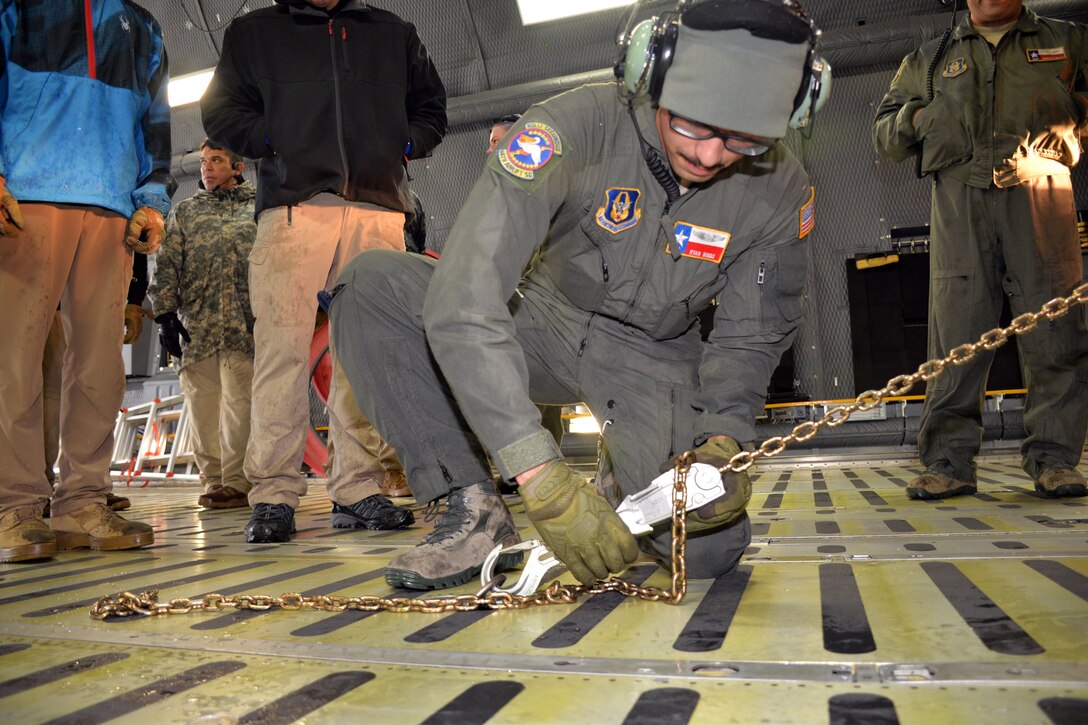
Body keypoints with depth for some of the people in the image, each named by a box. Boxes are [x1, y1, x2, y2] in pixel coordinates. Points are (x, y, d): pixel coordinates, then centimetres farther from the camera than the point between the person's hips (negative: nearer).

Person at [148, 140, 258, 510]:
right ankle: (214, 480, 7)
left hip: (244, 324, -3)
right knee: (201, 406, 0)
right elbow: (167, 264, 14)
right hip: (194, 324, 3)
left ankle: (237, 482, -5)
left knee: (239, 403, -9)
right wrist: (165, 313, 2)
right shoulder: (184, 211, 23)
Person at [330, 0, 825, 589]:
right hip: (545, 324, -1)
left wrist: (722, 441, -23)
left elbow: (749, 339, -2)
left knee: (708, 546, -22)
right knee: (371, 284, -24)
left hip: (655, 358, 1)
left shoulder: (780, 190, -15)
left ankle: (624, 480, 16)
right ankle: (475, 510, -16)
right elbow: (464, 300, -38)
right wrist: (542, 477, -44)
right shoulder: (577, 126, -28)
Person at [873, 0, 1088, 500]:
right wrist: (916, 117, 2)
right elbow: (884, 135, 22)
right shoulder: (930, 60, 24)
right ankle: (948, 463, -3)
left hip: (1039, 192, 0)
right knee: (955, 329, -6)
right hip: (959, 194, 0)